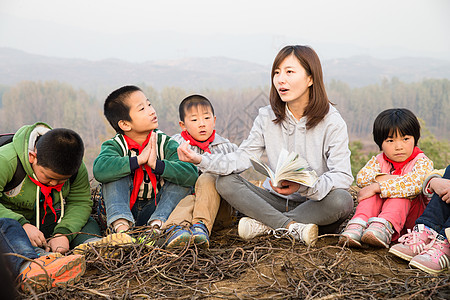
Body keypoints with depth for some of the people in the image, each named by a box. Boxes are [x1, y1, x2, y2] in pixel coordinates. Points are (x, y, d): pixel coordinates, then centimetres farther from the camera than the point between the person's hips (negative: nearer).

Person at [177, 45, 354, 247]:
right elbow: (243, 158, -6)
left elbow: (343, 176, -18)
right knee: (225, 182, -17)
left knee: (342, 200, -34)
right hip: (277, 202, 3)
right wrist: (201, 160, -22)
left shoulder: (332, 122, -10)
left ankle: (265, 224, -25)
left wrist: (303, 186, -36)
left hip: (316, 205, -3)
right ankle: (294, 228, -29)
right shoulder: (267, 117, 1)